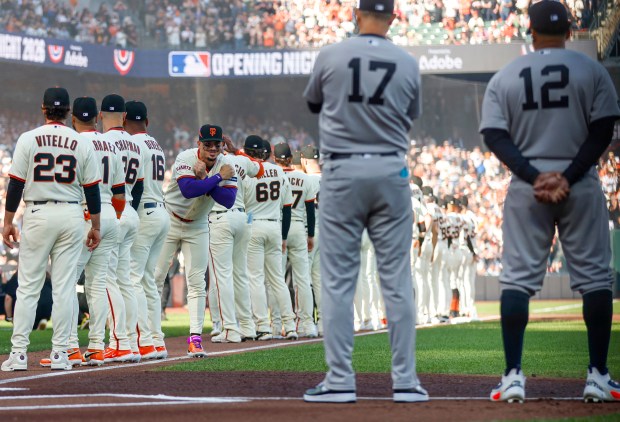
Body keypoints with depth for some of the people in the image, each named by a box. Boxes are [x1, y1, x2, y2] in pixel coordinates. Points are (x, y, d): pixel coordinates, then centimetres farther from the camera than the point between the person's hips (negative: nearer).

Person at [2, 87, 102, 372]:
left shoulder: (28, 139, -3)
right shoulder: (82, 144, 3)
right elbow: (91, 189, 4)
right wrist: (95, 227, 12)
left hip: (37, 215, -2)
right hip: (72, 215, 2)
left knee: (28, 286, 1)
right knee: (64, 287, 4)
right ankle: (60, 353, 4)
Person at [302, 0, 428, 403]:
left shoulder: (330, 56, -3)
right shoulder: (408, 63, 0)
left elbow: (313, 103, 15)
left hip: (342, 173, -1)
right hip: (391, 173, 1)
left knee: (338, 280, 2)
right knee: (397, 280, 5)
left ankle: (340, 381, -1)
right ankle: (406, 380, 4)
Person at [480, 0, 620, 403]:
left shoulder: (504, 78, 5)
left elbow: (495, 136, -4)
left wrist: (533, 176, -12)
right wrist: (567, 177, -12)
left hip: (526, 188, 1)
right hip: (582, 188, -1)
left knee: (517, 278, 5)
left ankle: (513, 376, -2)